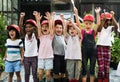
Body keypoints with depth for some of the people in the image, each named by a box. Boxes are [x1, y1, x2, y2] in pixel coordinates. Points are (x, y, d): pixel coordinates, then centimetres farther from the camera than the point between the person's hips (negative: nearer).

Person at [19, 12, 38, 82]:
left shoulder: (35, 35, -5)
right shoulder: (25, 35, 1)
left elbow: (35, 27, -21)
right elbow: (20, 26, -10)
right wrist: (21, 17, -23)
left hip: (34, 57, -3)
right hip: (26, 57, 3)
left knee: (34, 73, 3)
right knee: (27, 73, 11)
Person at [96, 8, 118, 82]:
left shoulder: (110, 28, 4)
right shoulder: (100, 27, -1)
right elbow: (99, 29, -26)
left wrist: (113, 17, -28)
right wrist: (103, 20, -36)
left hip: (108, 48, 3)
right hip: (100, 48, -3)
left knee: (107, 68, 5)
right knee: (101, 68, -5)